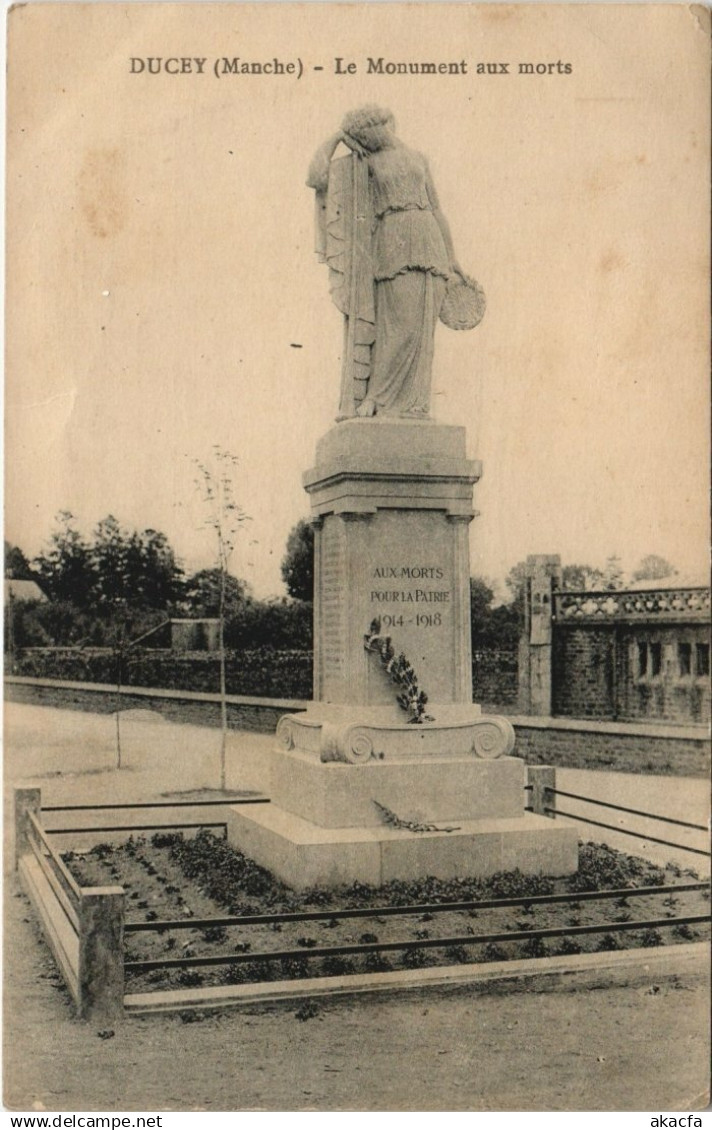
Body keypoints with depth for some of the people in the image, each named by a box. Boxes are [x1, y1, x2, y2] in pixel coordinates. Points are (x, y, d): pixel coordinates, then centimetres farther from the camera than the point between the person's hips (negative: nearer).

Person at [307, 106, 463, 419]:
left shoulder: (417, 158, 20)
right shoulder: (360, 165, 10)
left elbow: (436, 209, 19)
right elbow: (317, 175, -3)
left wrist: (451, 257, 13)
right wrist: (336, 138, 12)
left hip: (429, 243, 4)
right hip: (394, 243, -4)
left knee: (421, 327, -2)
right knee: (402, 322, -13)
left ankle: (413, 402, -1)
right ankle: (377, 398, -5)